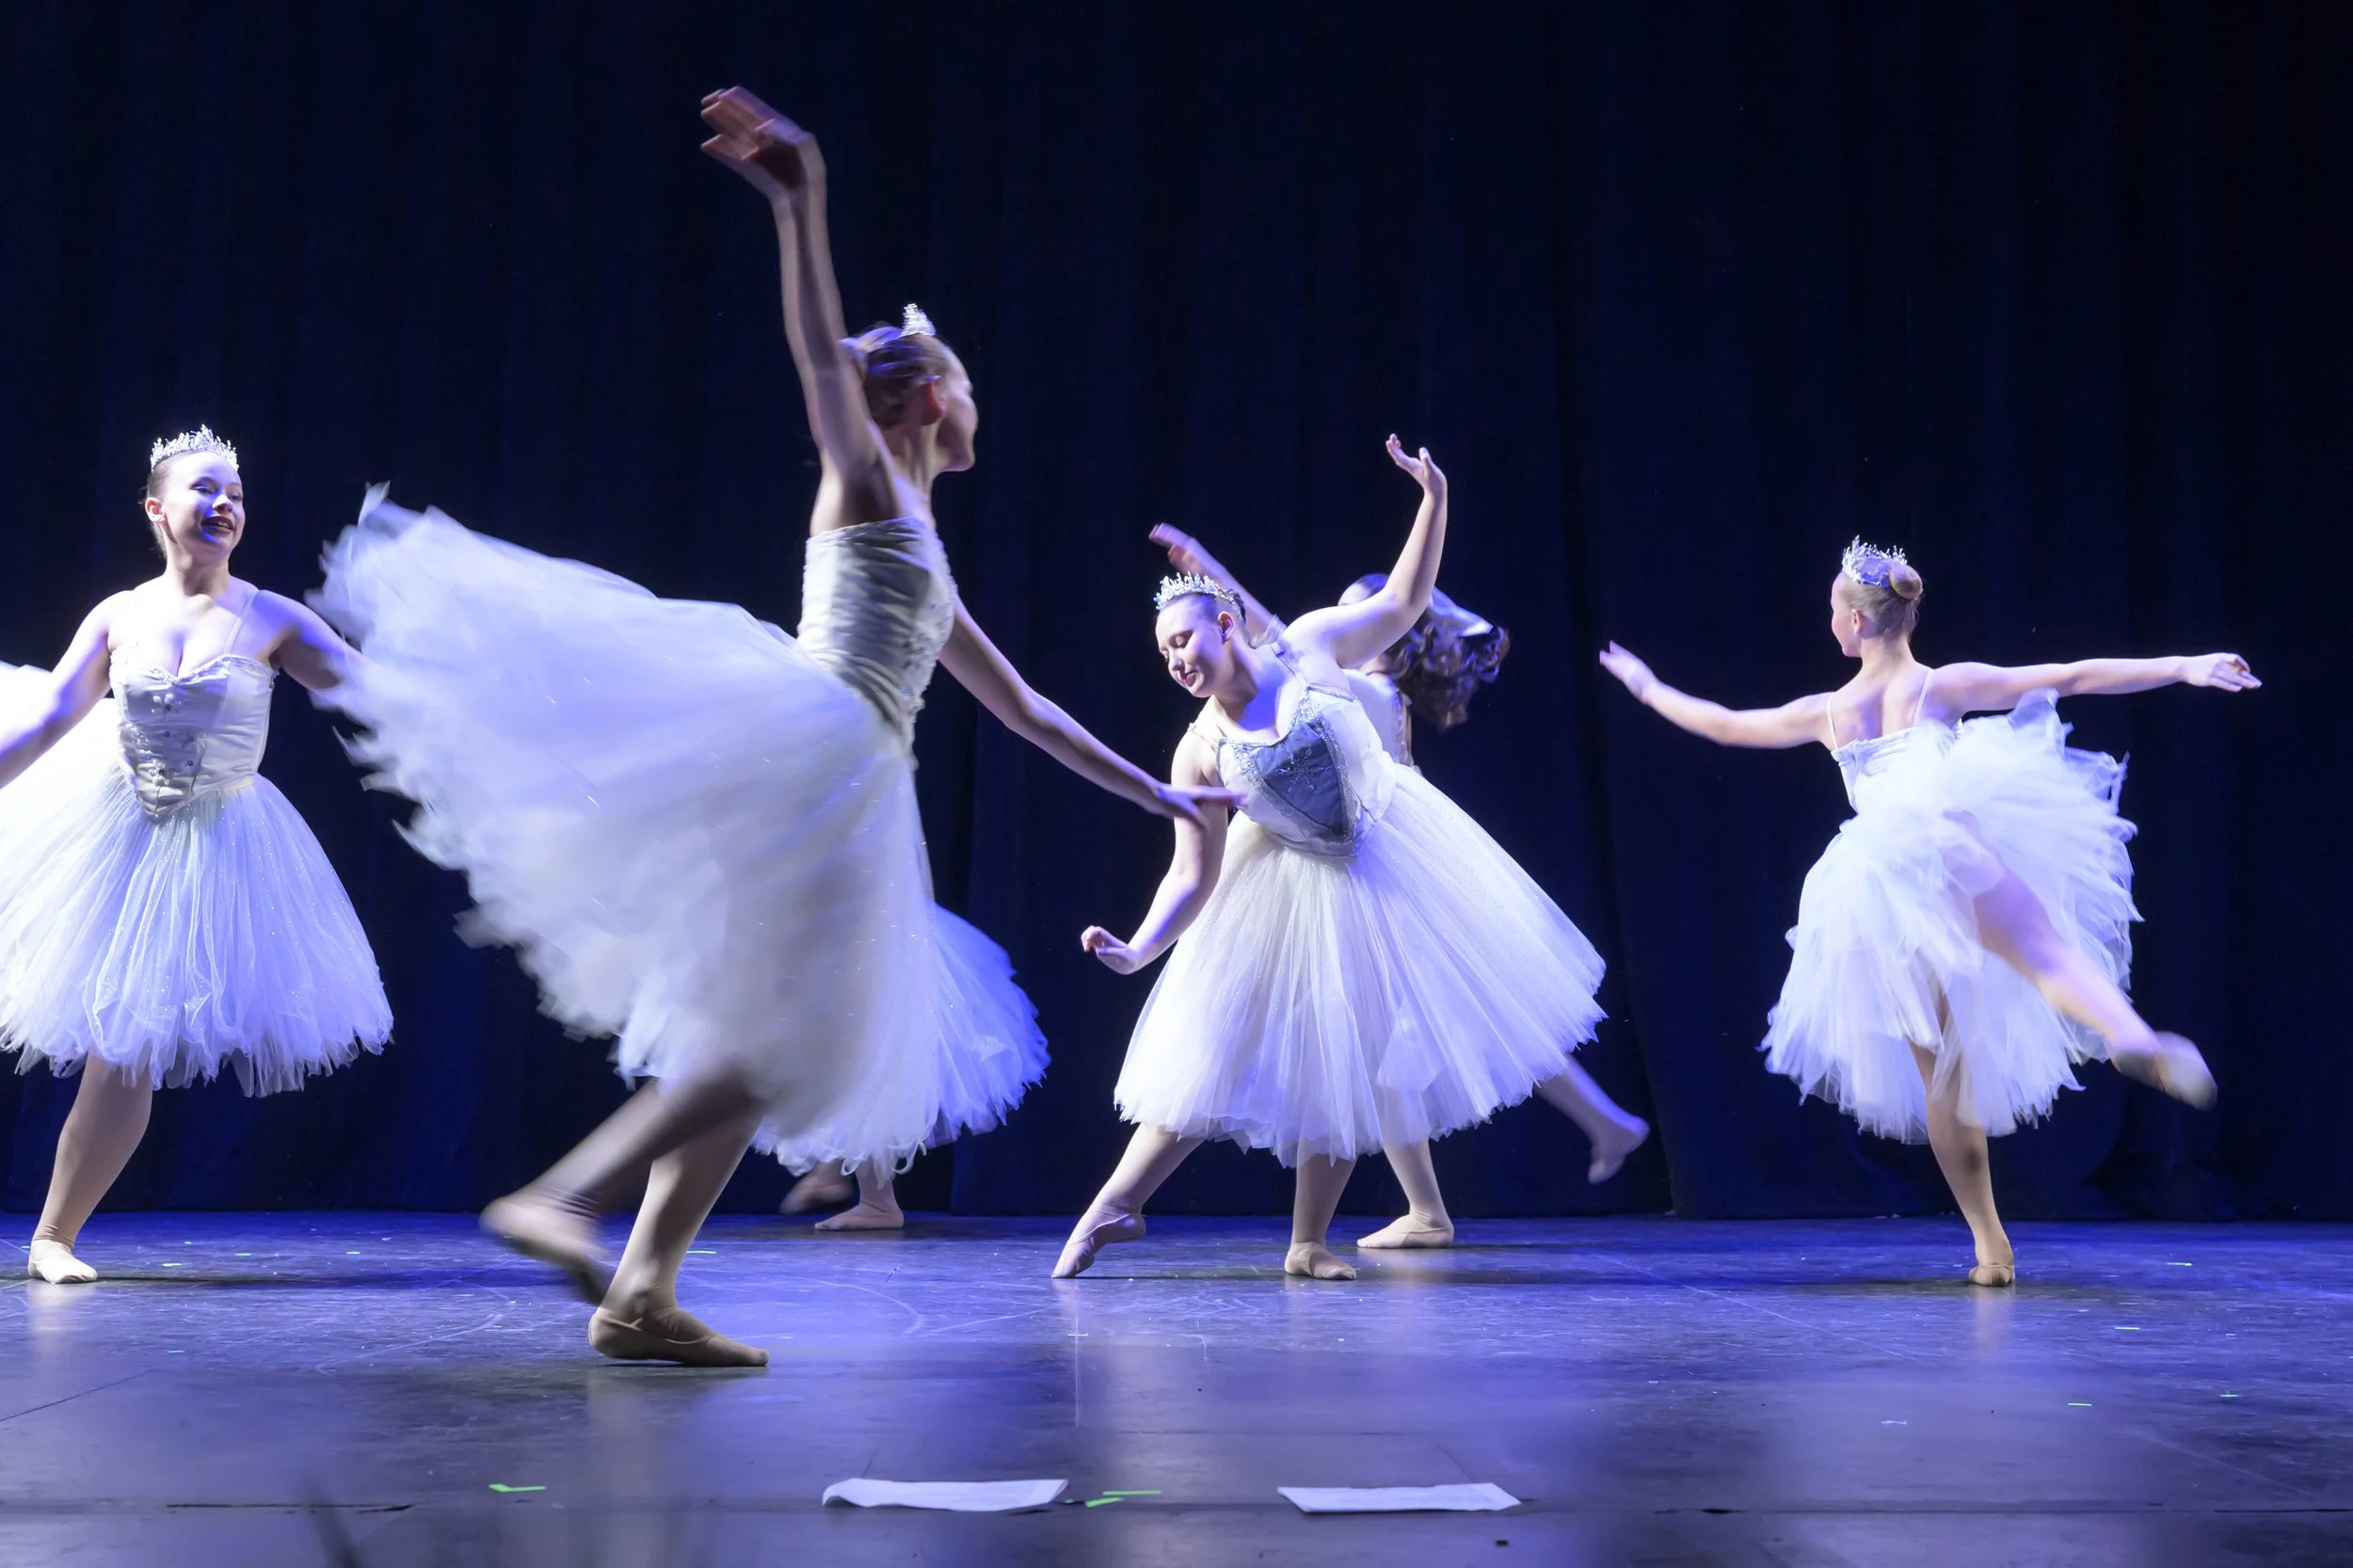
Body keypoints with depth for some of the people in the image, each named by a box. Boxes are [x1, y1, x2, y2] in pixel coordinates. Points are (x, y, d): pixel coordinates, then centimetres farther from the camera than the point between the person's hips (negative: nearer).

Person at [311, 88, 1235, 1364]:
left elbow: (1023, 710, 36)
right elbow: (821, 352, -10)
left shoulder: (926, 560, 31)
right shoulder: (866, 479, 10)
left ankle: (642, 1296, -1)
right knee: (772, 1041, -20)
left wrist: (1151, 792, 39)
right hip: (805, 748, -9)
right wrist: (801, 200, -23)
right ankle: (560, 1199, -23)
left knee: (771, 1045, 2)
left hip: (848, 804, 9)